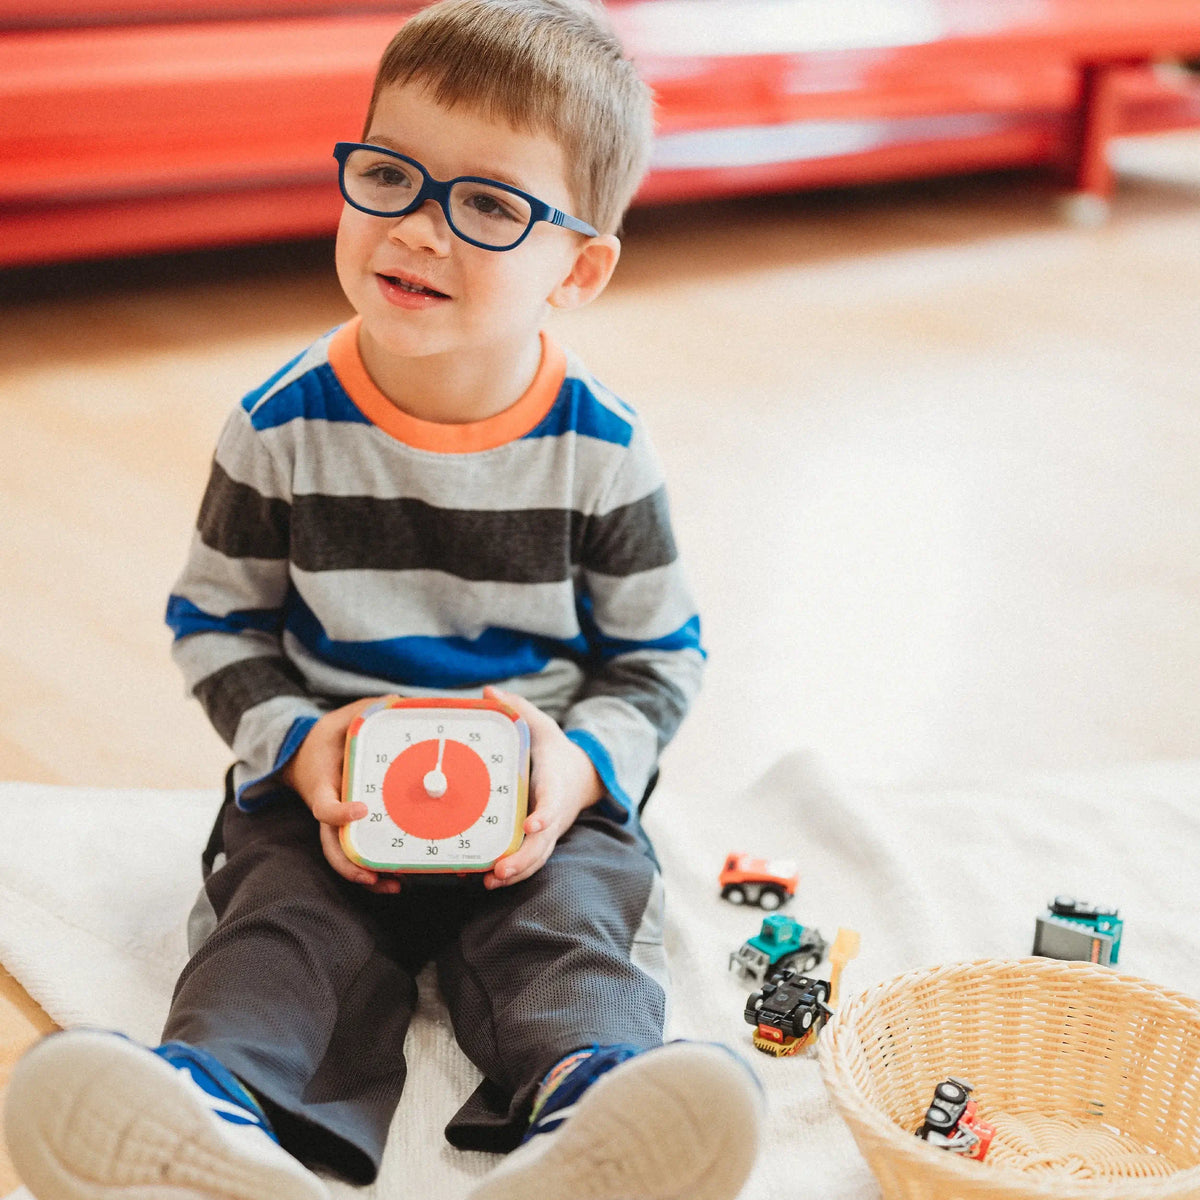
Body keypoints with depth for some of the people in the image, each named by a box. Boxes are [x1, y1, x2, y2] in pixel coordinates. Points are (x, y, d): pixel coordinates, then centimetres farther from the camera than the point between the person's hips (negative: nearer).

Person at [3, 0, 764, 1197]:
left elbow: (658, 652, 4)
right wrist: (295, 744, -12)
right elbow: (215, 619, 5)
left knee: (566, 923, -25)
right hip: (333, 789, 0)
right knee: (286, 918, -25)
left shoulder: (600, 448, -6)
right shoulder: (284, 425, -5)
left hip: (538, 791, 0)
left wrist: (584, 763, -16)